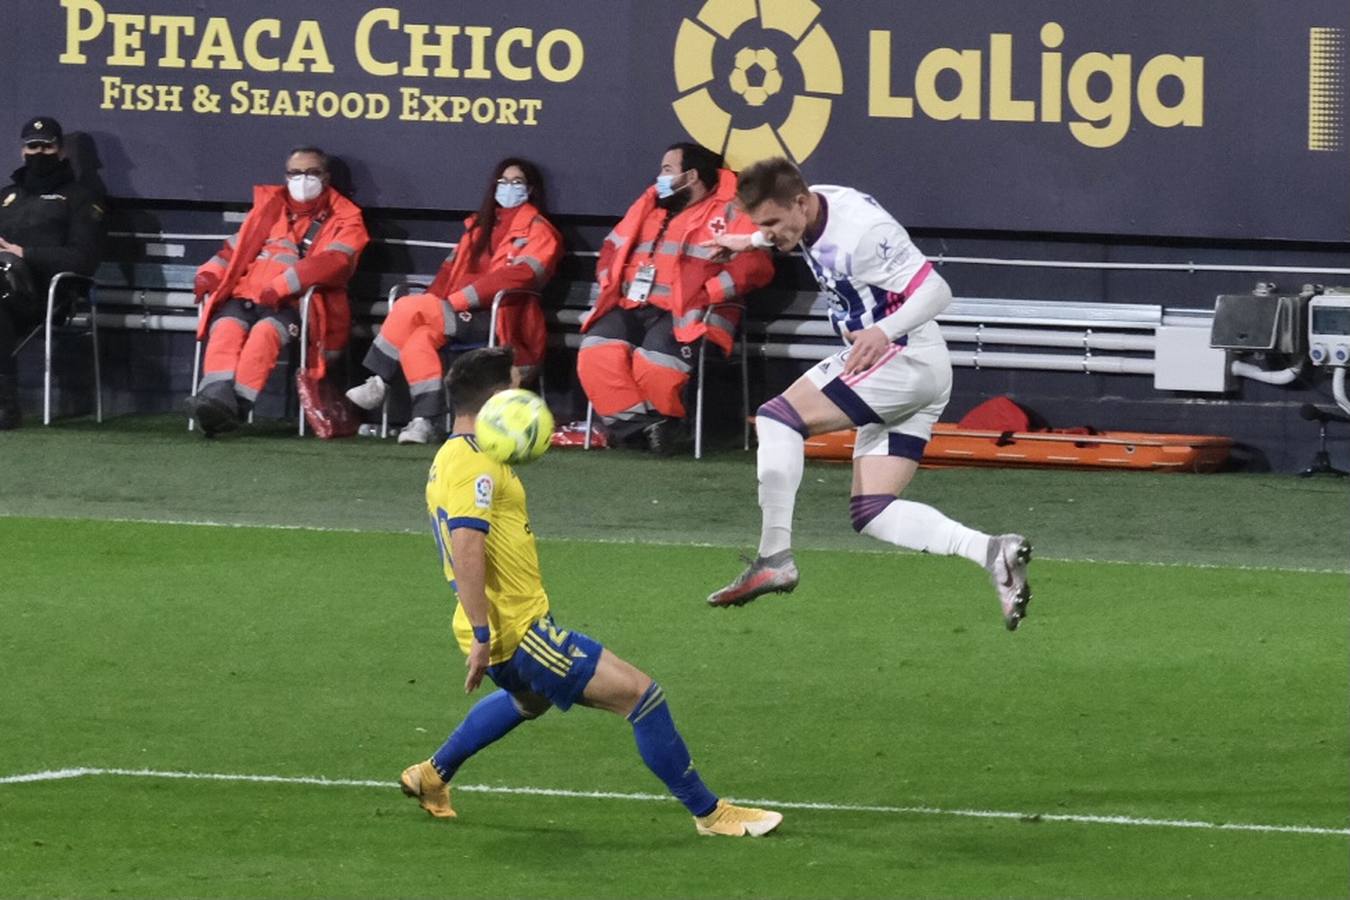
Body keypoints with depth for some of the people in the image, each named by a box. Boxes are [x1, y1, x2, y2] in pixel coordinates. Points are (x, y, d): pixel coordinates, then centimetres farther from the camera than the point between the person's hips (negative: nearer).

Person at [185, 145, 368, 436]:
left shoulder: (343, 219, 11)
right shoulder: (269, 206, 27)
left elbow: (332, 262, -6)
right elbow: (237, 247, 26)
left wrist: (280, 286, -18)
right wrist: (209, 275, 4)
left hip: (292, 304, -4)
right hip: (245, 296, 4)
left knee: (265, 331, -35)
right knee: (226, 327, -29)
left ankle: (237, 404, -45)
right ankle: (216, 395, -47)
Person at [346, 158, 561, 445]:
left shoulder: (537, 230, 4)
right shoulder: (479, 225, 26)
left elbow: (519, 274, -12)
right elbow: (452, 268, 20)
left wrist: (457, 300, -19)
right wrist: (432, 304, -2)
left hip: (502, 320, -6)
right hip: (464, 315, 6)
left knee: (408, 308, -24)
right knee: (417, 340, -28)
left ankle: (379, 383, -15)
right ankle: (425, 421, -29)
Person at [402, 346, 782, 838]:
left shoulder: (451, 458, 13)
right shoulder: (475, 463, -19)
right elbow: (467, 548, -29)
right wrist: (482, 636, -32)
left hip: (501, 631, 11)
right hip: (517, 632, -11)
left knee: (529, 698, 41)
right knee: (640, 693, -11)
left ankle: (431, 776, 49)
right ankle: (708, 812, -6)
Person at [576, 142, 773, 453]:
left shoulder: (730, 212, 5)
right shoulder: (648, 206, 26)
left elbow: (754, 264, -8)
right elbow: (613, 248, 31)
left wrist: (706, 294, -17)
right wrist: (610, 284, 10)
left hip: (687, 314, -6)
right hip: (631, 307, 6)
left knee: (654, 363, -32)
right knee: (597, 351, -24)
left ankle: (660, 420, -3)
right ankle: (639, 423, -15)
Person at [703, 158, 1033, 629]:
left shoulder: (861, 232, -22)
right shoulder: (811, 210, 6)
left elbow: (935, 290, -24)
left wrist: (884, 333, -38)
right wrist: (749, 243, 46)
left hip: (903, 357, -10)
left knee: (777, 418, -16)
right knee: (872, 512, 2)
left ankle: (774, 559, -22)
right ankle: (991, 551, -12)